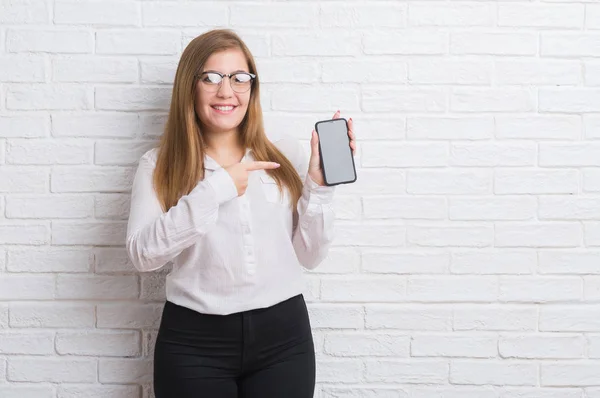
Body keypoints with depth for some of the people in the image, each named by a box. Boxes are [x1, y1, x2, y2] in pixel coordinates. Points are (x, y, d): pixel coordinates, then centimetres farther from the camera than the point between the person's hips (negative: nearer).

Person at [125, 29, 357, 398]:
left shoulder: (287, 154, 5)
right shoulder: (159, 165, 1)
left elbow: (310, 255, 3)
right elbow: (143, 253, -13)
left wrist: (319, 185, -10)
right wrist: (214, 189, -19)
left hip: (283, 334, 2)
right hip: (194, 341, -1)